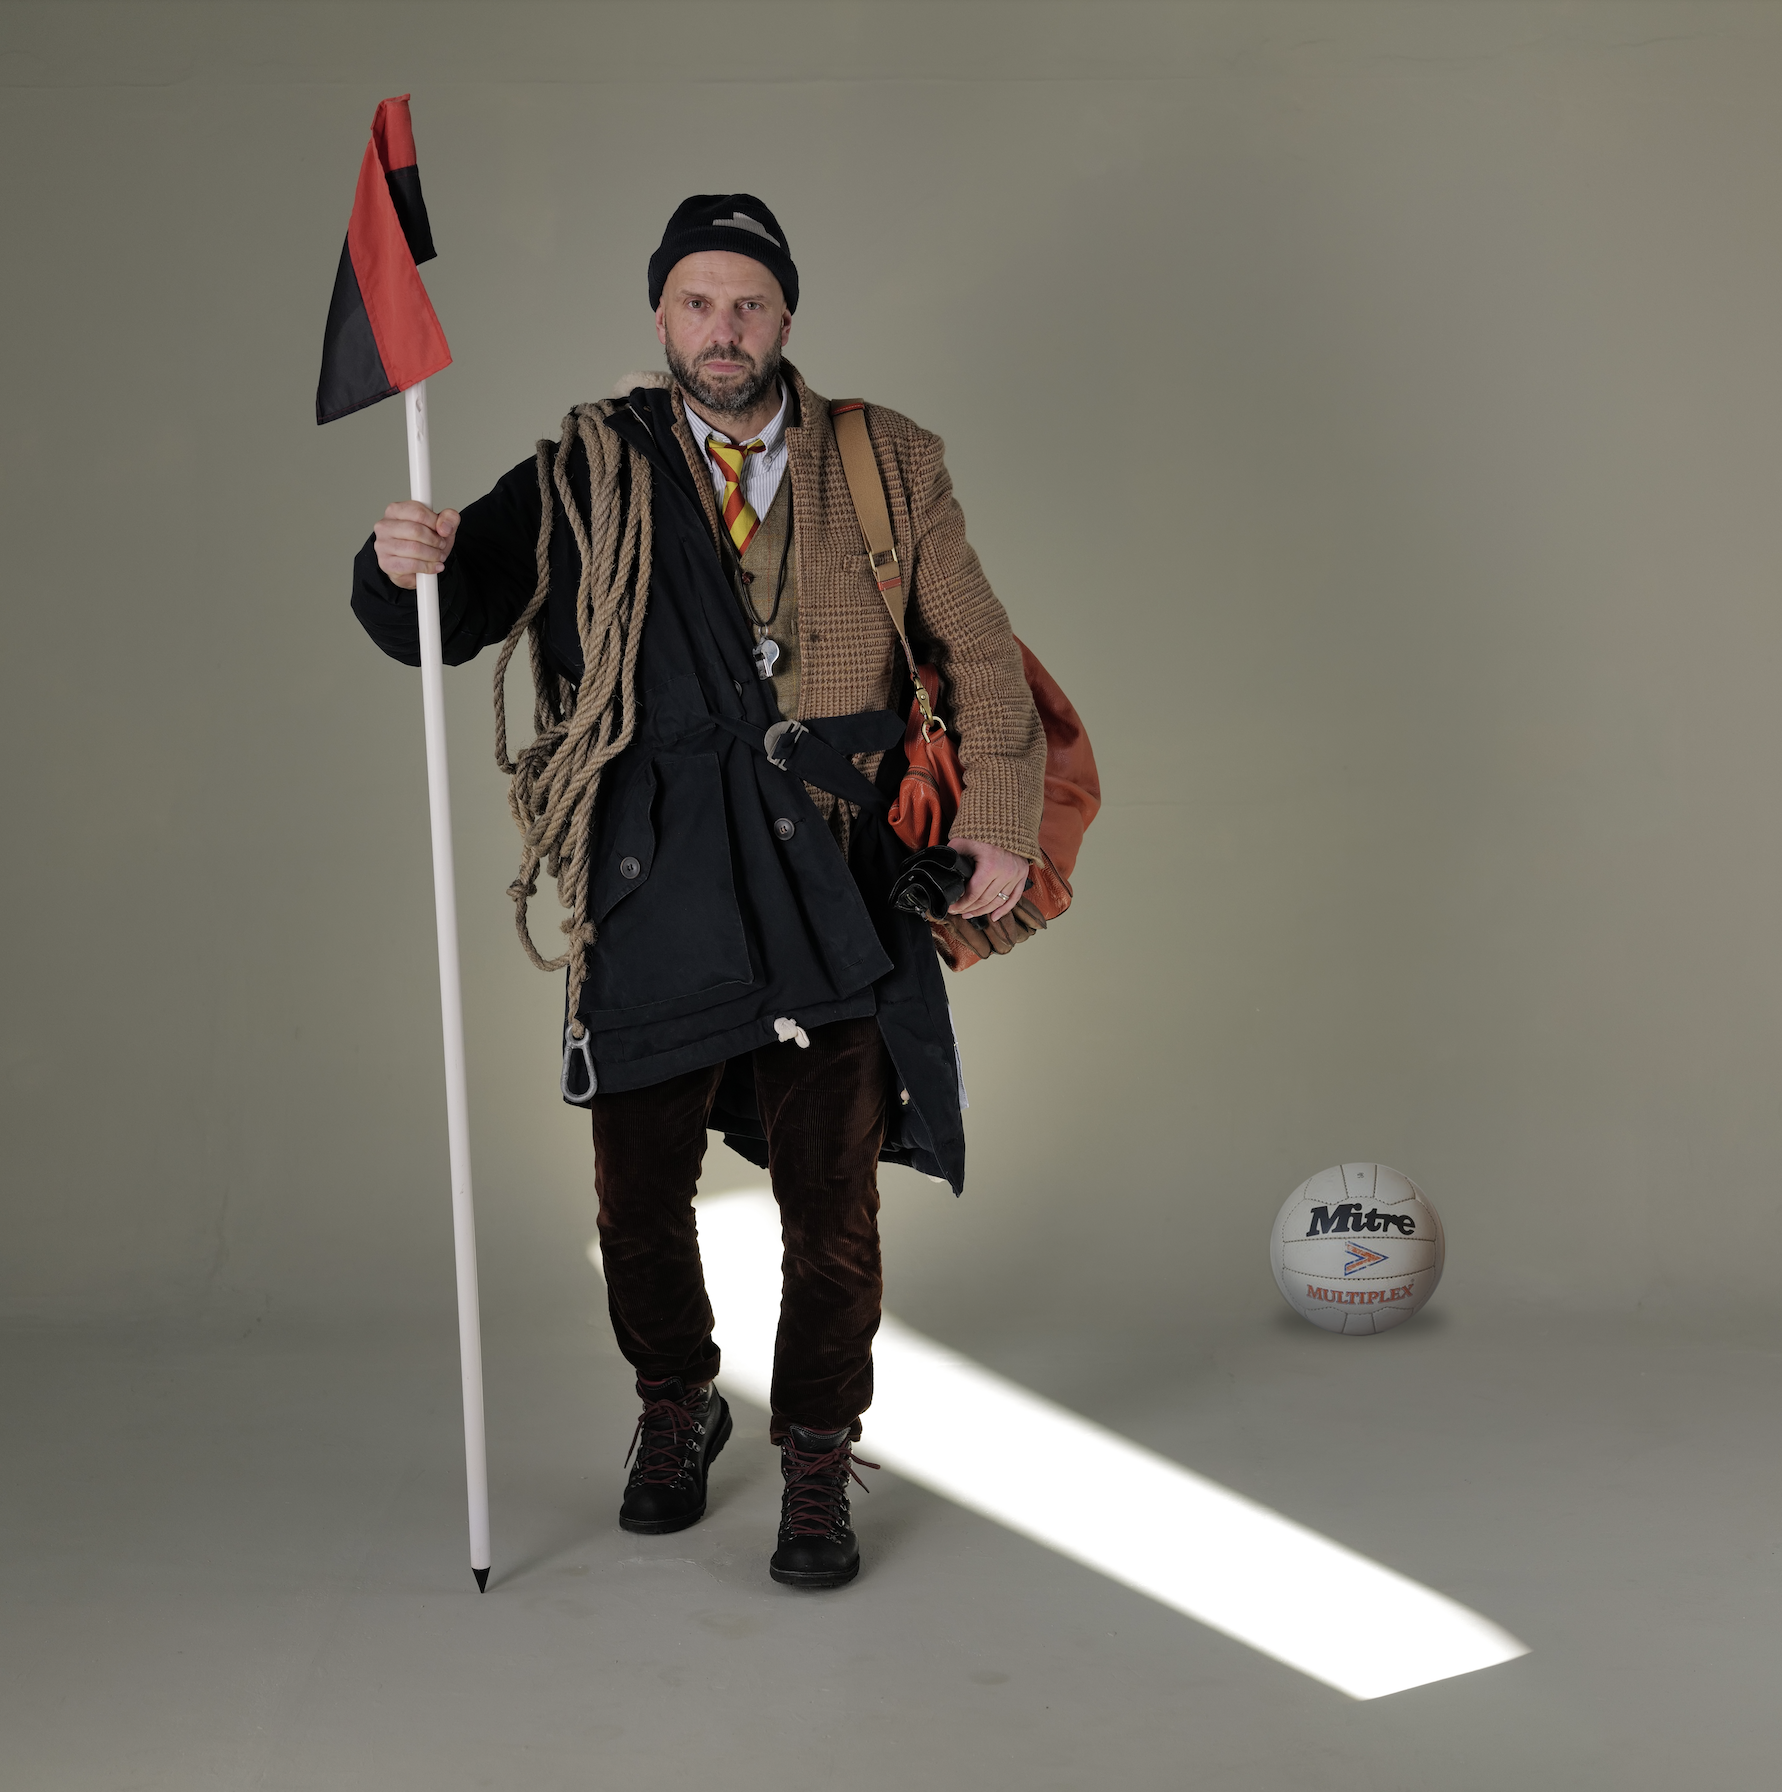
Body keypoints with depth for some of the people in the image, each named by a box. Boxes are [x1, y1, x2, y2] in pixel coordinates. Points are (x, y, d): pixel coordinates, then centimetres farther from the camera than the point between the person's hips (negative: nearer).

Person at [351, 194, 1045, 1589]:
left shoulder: (888, 468, 8)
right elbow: (441, 629, 3)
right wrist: (407, 568, -20)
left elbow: (980, 652, 10)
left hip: (827, 893, 0)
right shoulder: (585, 476, 5)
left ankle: (818, 1464, 23)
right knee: (641, 1194, 10)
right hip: (651, 893, 0)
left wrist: (1000, 819, 0)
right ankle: (676, 1407, 38)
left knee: (832, 1200, 3)